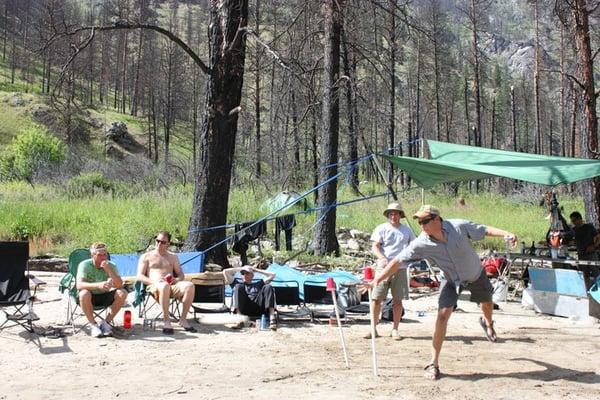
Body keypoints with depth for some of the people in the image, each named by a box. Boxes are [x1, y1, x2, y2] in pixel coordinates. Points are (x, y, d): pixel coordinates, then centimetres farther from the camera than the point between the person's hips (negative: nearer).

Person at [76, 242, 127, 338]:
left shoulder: (111, 266, -6)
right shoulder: (85, 265, -15)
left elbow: (119, 285, -18)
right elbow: (79, 285, -29)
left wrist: (109, 270, -30)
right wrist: (98, 285, -45)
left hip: (104, 297, 3)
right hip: (90, 298, -3)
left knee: (122, 293, -21)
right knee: (84, 293, -36)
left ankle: (106, 322, -10)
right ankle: (93, 325, -19)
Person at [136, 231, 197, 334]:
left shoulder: (173, 257, 26)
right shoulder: (146, 257, 16)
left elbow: (181, 274, 22)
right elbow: (139, 276, 5)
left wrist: (177, 280, -3)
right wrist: (154, 281, -13)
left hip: (172, 286, 3)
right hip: (154, 286, -3)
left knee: (189, 285, -31)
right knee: (164, 286, -43)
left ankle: (183, 320, -26)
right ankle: (166, 322, -38)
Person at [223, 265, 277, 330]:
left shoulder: (258, 284, 37)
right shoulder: (239, 285, 32)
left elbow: (272, 275, 30)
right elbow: (225, 272, 26)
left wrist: (256, 270, 33)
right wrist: (240, 269, 35)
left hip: (259, 309, 1)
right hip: (245, 309, -1)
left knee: (268, 287, -18)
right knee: (238, 287, -21)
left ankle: (272, 318, -42)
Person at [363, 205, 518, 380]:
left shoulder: (459, 226, -29)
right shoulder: (421, 244, -27)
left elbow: (486, 230, -18)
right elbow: (397, 261, -26)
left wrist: (507, 234, -33)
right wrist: (377, 280, -33)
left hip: (476, 274, 1)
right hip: (451, 280, -1)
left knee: (487, 304, 23)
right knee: (443, 315, -16)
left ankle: (487, 322, 63)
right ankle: (434, 364, -8)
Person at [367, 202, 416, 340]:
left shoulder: (407, 230, 13)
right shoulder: (382, 229, 4)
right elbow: (374, 247, -4)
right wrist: (383, 258, -23)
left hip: (400, 269, 2)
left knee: (398, 300, 4)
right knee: (376, 298, -3)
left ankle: (395, 329, 15)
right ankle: (373, 329, 7)